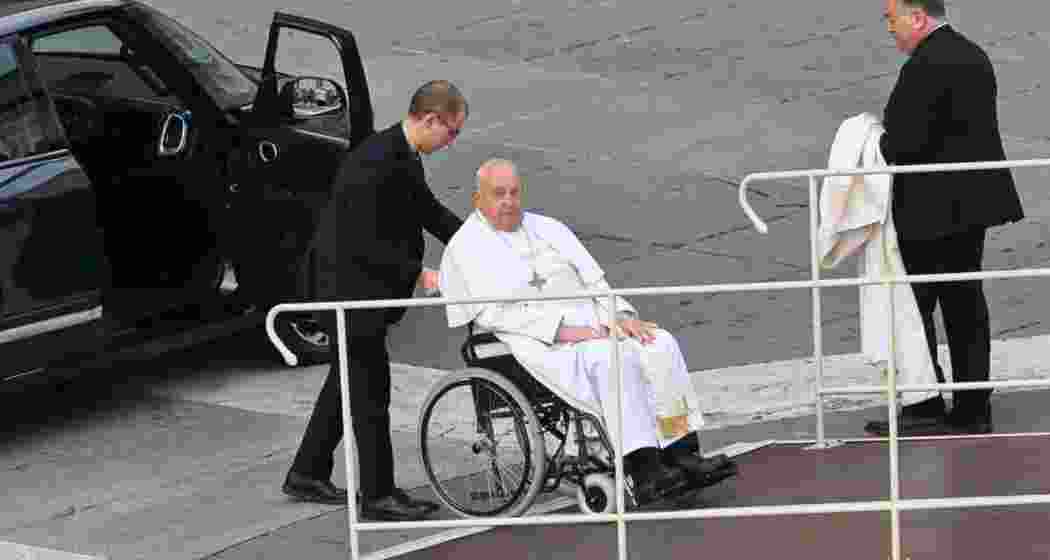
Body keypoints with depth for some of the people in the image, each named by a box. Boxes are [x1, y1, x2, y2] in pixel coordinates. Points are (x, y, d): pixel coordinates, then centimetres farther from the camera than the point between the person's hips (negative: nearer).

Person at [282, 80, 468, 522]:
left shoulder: (404, 158, 5)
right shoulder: (376, 163, -26)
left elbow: (429, 211, 18)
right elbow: (364, 244, -27)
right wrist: (417, 275, -23)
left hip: (367, 294, 10)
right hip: (357, 295, -10)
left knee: (347, 384, 19)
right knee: (372, 395, -1)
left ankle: (307, 475, 30)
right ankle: (377, 494, 8)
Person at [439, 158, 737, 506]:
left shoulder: (548, 229, 24)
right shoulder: (465, 249, 5)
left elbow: (593, 280, 18)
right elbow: (492, 312, -8)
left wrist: (621, 315, -3)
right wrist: (561, 330, -17)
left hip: (592, 323, 6)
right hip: (539, 343, -6)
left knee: (661, 346, -20)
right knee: (612, 360, -33)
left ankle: (682, 454, -25)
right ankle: (644, 471, -39)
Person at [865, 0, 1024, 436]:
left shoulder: (924, 67, -19)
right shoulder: (974, 56, 12)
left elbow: (905, 141, -24)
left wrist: (876, 148, -3)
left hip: (932, 210, -9)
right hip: (973, 202, 9)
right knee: (965, 304, 12)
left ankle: (925, 409, -1)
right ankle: (972, 411, 15)